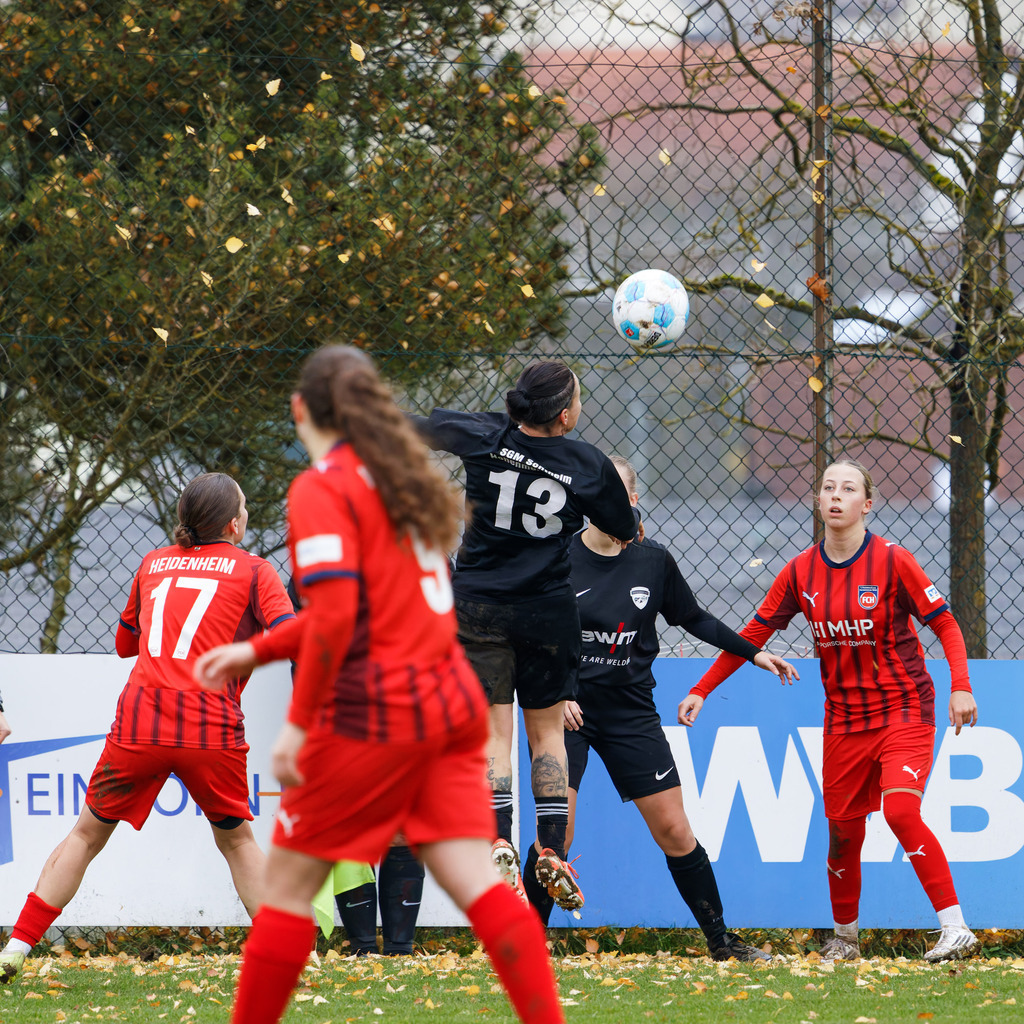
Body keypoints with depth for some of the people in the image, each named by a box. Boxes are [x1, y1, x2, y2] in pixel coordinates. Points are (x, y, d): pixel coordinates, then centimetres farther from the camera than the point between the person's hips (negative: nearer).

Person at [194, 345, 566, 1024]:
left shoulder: (321, 489, -8)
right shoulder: (401, 478, 18)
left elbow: (336, 616, -20)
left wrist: (300, 723, -15)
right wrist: (256, 651, 26)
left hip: (376, 713, -7)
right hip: (451, 701, 7)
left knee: (289, 884, 4)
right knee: (475, 883, -2)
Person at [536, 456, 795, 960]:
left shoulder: (654, 560, 2)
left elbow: (694, 619, 16)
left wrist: (753, 653, 13)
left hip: (630, 710, 2)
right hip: (567, 709, -2)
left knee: (674, 831, 2)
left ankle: (720, 939, 13)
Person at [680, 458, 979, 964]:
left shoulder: (892, 561, -10)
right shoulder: (800, 572, 1)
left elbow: (945, 624, -6)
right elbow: (753, 634, 9)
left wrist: (961, 687, -19)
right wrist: (701, 690, 6)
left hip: (903, 711, -4)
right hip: (844, 721, 4)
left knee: (901, 811, -23)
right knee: (843, 830, 5)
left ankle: (955, 928, -20)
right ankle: (844, 937, 27)